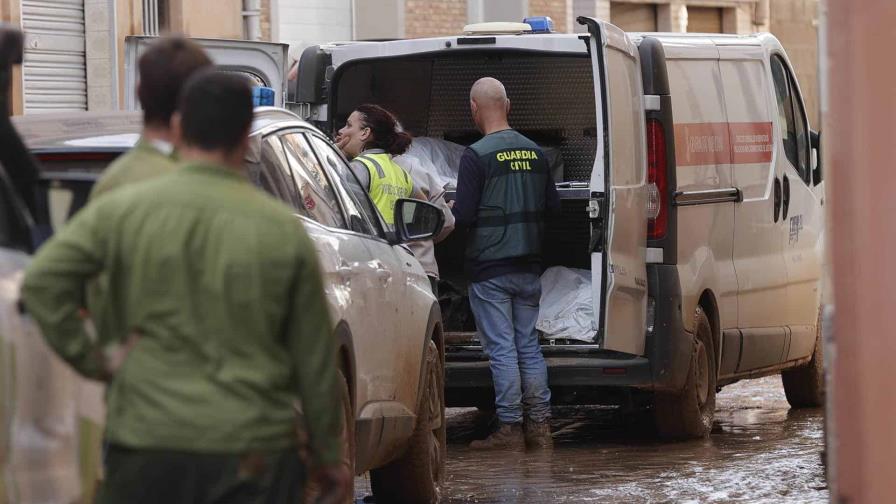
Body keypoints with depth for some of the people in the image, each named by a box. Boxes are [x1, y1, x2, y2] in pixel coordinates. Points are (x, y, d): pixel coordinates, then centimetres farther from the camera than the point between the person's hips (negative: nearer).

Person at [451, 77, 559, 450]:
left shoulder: (476, 156, -13)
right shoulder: (534, 152, 6)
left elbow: (464, 215, -15)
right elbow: (552, 205, 12)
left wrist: (448, 210, 6)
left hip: (490, 269, -6)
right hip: (528, 266, 6)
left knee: (501, 349, -3)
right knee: (529, 345, 12)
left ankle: (510, 428, -1)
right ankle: (539, 426, 13)